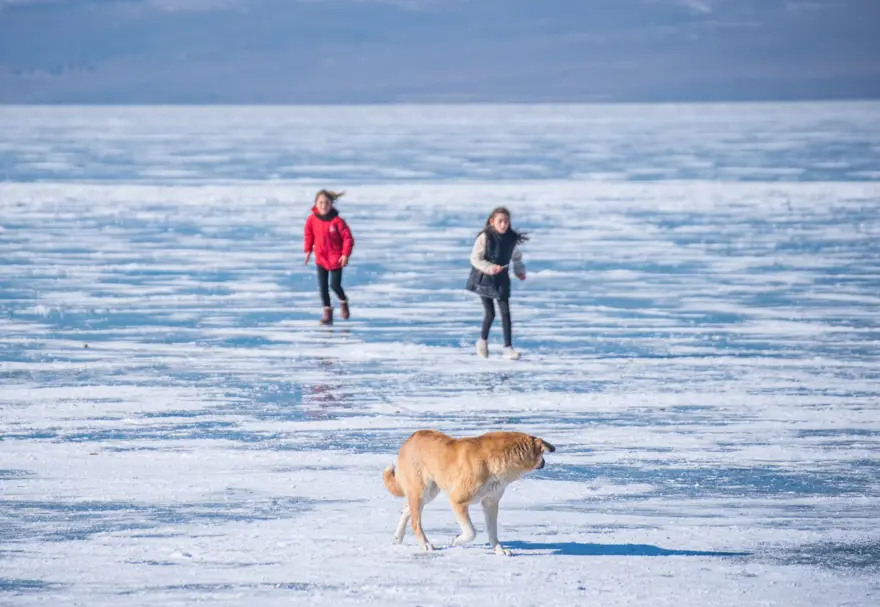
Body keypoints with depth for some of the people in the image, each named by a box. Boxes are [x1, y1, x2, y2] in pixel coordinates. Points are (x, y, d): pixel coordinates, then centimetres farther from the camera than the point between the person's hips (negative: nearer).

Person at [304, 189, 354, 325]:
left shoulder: (337, 221, -17)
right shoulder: (312, 220, -7)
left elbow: (348, 238, -11)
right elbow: (309, 235, 11)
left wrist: (345, 254, -16)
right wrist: (308, 250, 13)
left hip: (336, 258, -3)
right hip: (320, 258, 3)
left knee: (334, 285, -5)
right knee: (322, 286, 0)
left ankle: (343, 301, 27)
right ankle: (327, 311, 8)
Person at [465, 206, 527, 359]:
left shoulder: (512, 239, -3)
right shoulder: (485, 237, -15)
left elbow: (516, 257, 14)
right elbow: (475, 258, -15)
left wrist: (520, 271, 0)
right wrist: (489, 268, -28)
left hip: (501, 279, 3)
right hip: (484, 278, -3)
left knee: (505, 312, -5)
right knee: (490, 313, 0)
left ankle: (508, 347, -4)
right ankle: (483, 341, 25)